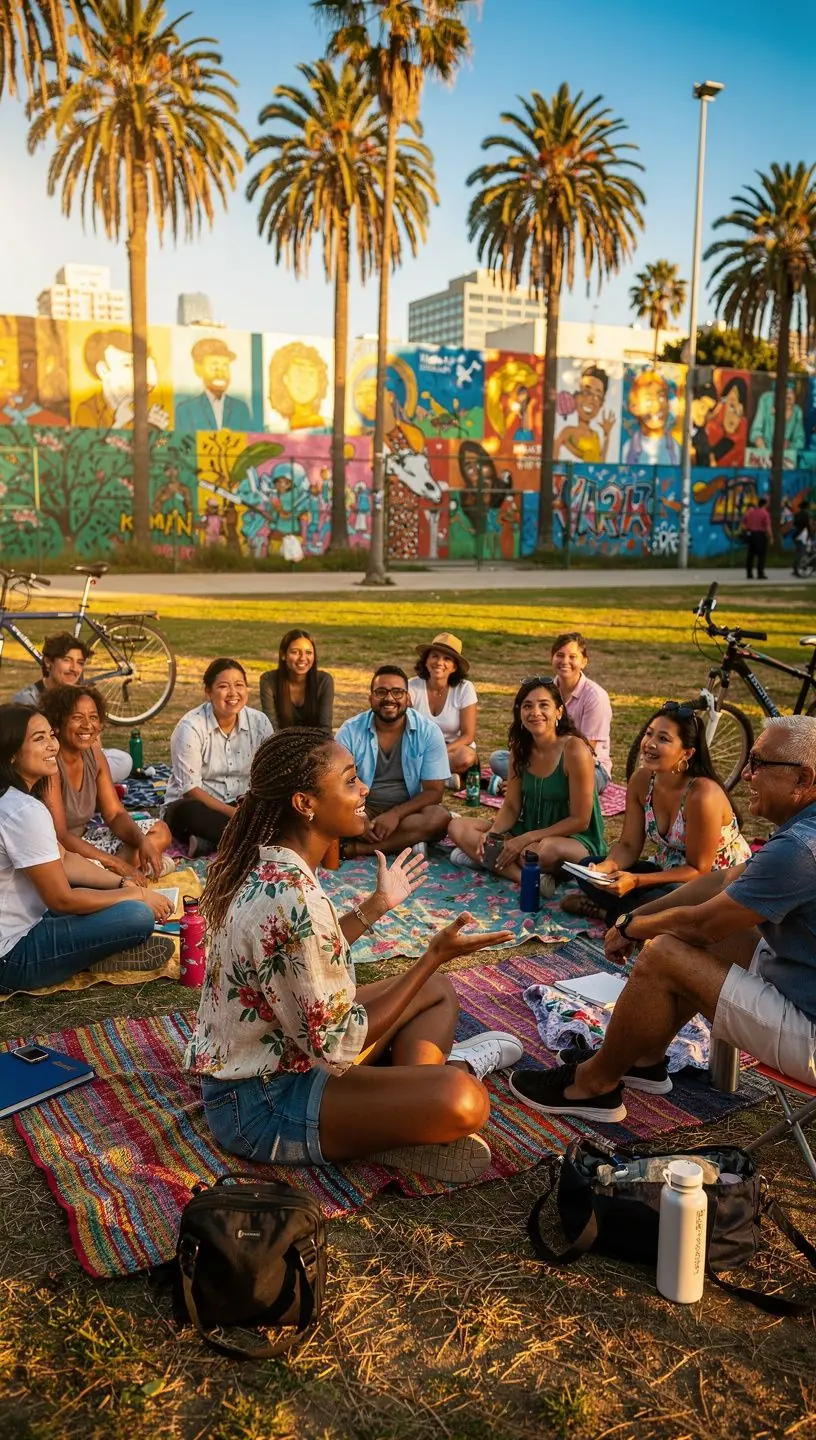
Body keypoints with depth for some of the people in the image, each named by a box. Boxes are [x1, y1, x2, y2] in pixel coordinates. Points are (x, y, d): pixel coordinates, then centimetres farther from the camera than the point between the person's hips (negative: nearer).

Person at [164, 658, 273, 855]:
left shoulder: (259, 722, -3)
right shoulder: (191, 727, -15)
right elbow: (190, 789, -17)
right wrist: (234, 814, -25)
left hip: (239, 804, 4)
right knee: (188, 813, -39)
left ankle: (207, 843, -26)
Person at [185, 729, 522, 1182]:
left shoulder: (264, 865, -1)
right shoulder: (294, 900, -30)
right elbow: (340, 1046, -23)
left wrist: (376, 906, 14)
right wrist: (435, 955, -20)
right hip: (261, 1106, -10)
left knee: (439, 991, 18)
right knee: (462, 1100, -29)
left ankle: (407, 1110, 0)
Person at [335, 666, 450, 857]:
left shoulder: (429, 732, -8)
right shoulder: (350, 731, -6)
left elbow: (434, 791, -9)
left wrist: (396, 814, -25)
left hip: (407, 810, 1)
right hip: (363, 809, -1)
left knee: (439, 817, -32)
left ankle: (354, 847, -28)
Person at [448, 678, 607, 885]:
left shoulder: (574, 750, -20)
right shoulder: (520, 748, -1)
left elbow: (580, 820, -18)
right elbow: (511, 807, 3)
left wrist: (525, 840, -21)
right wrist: (492, 833, -18)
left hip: (574, 840, -7)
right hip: (528, 831, 7)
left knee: (546, 849, -42)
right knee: (458, 827, -8)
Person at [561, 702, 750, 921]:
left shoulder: (702, 795, -29)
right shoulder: (641, 780, -9)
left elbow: (698, 870, -22)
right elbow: (628, 846, -2)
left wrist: (635, 881, -31)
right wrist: (606, 867, -25)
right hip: (670, 872, 6)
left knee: (657, 902, -34)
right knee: (590, 868, -7)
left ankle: (611, 914, -6)